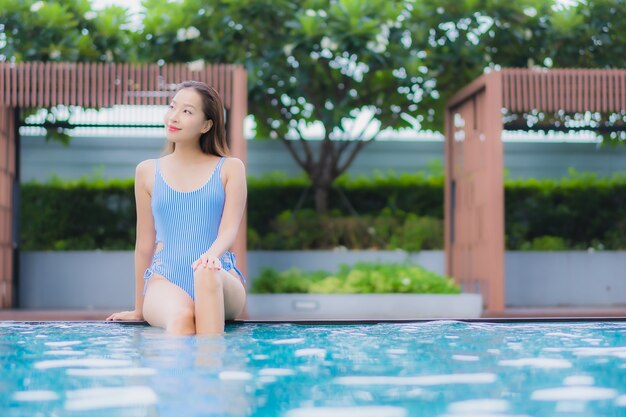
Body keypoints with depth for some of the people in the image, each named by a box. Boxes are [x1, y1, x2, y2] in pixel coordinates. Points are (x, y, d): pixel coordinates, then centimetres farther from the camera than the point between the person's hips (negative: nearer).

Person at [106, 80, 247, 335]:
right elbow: (144, 244, 17)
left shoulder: (230, 169, 10)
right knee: (180, 317, -37)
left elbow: (229, 230, -1)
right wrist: (139, 311, 20)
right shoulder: (147, 172, 14)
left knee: (207, 273, -39)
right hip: (165, 279, 0)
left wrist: (212, 255, -26)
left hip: (221, 279, 0)